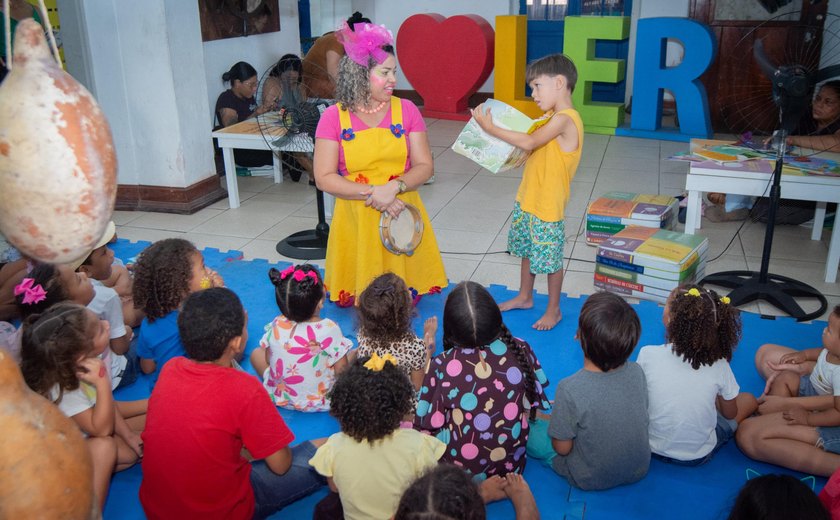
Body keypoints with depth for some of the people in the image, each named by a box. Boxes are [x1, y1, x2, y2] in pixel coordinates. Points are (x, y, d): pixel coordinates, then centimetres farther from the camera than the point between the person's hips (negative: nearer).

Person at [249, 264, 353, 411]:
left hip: (279, 397, 2)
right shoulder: (330, 329, -25)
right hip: (319, 403, -2)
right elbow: (341, 369, -17)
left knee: (256, 353, 25)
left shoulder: (276, 325, -16)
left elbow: (268, 359, 0)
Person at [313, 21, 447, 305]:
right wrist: (373, 193, -20)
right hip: (356, 217, -1)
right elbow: (324, 178, -9)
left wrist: (394, 187, -22)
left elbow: (424, 166, -1)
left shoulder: (406, 110, -1)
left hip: (400, 213, 1)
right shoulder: (334, 117, -5)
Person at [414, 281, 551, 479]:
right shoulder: (520, 350, -17)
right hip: (511, 466, 3)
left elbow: (428, 427, -12)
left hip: (458, 470, -2)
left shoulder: (441, 366, -24)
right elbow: (533, 401, 0)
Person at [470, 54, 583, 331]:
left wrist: (490, 128, -24)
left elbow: (529, 142, -28)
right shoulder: (553, 117, 9)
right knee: (527, 250, 22)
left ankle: (554, 310, 22)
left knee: (550, 259, 5)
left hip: (547, 206, -10)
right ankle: (525, 297, 41)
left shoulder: (564, 119, -21)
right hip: (527, 199, 10)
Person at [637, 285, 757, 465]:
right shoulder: (719, 366, -19)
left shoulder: (648, 355, -21)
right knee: (749, 400, 20)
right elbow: (730, 414, -2)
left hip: (653, 447, 1)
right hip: (698, 455, -1)